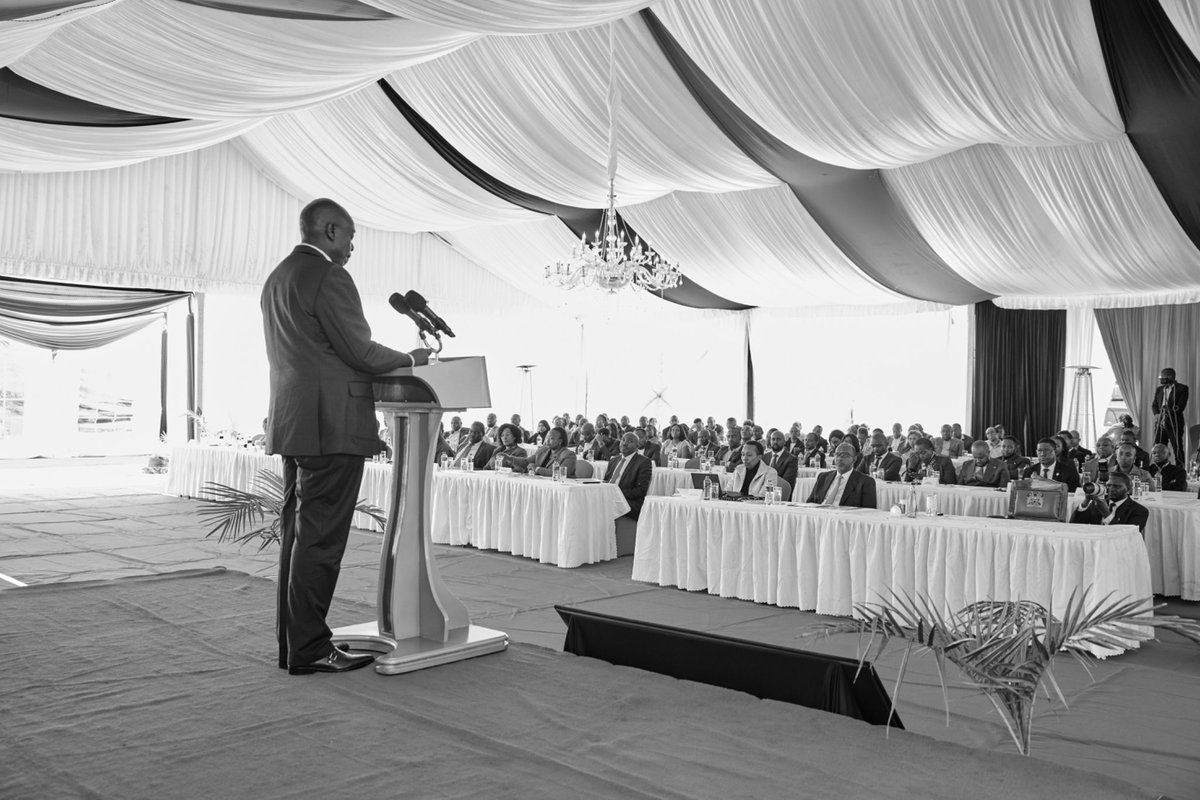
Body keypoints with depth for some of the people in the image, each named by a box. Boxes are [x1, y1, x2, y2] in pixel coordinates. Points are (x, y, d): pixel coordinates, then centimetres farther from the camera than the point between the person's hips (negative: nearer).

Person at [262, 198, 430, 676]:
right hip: (331, 425, -10)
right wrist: (410, 359, 3)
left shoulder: (277, 278, 19)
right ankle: (309, 649, 0)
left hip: (292, 422, 10)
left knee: (298, 535, 13)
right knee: (320, 539, -5)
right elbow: (360, 351, -13)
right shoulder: (328, 275, -11)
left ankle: (292, 639, 21)